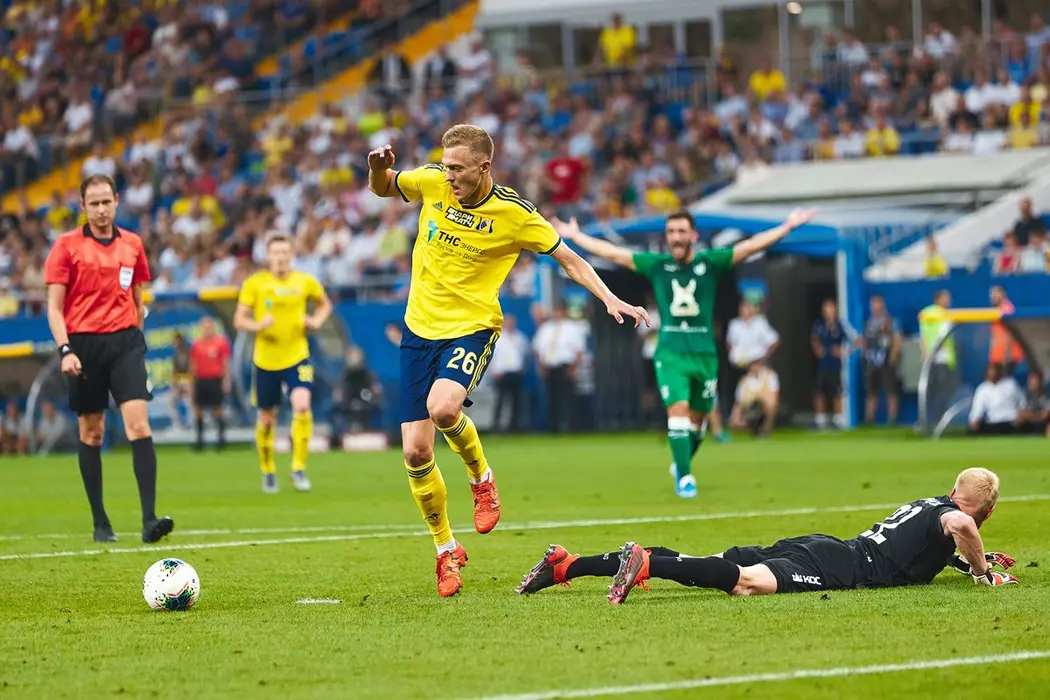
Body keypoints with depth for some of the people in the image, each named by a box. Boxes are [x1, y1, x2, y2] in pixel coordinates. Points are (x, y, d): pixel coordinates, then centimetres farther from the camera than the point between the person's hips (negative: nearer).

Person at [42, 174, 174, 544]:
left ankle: (149, 519, -19)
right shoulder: (67, 246, 0)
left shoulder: (132, 245, 10)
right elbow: (54, 306, -2)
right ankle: (100, 523, 13)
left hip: (125, 341, 2)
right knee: (91, 433, 5)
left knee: (139, 426, -13)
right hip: (84, 344, -2)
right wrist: (65, 350, -13)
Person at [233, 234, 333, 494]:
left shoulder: (305, 282, 0)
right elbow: (239, 320, -3)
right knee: (267, 418, 8)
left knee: (302, 405, -22)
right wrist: (257, 325, -23)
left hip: (297, 357, 0)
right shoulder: (254, 283, -4)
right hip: (265, 360, 0)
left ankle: (299, 468, -11)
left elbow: (325, 304, 19)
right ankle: (268, 471, 29)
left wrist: (316, 321, -1)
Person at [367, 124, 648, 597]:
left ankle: (481, 478, -1)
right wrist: (378, 168, -7)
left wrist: (610, 300, -12)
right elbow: (382, 189, 16)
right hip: (420, 327, 4)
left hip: (471, 327, -4)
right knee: (415, 453, -2)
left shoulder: (514, 214, -11)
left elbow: (568, 259, 0)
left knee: (442, 407, -34)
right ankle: (446, 551, 18)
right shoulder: (431, 182, -4)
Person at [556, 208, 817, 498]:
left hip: (705, 354, 1)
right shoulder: (656, 265, 4)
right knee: (678, 410, -16)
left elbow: (751, 246, -2)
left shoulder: (710, 263, 1)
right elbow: (613, 253, 9)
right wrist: (575, 236, 11)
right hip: (670, 354, -1)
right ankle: (684, 477, -10)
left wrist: (788, 226, -7)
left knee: (696, 420, 11)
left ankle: (681, 466, 36)